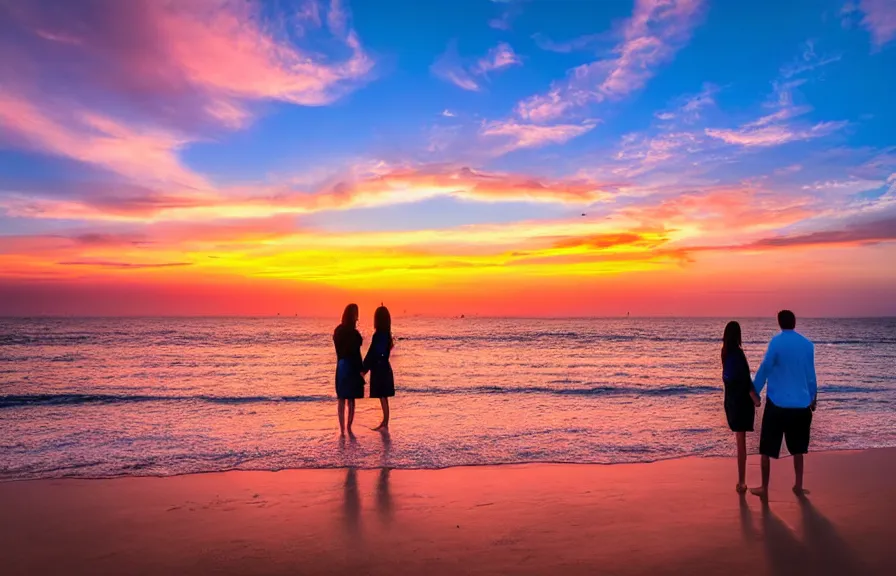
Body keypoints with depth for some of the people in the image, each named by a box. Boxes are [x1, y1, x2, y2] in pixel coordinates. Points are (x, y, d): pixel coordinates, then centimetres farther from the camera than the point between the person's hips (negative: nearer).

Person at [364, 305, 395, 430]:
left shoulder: (378, 335, -18)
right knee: (384, 397, 14)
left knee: (383, 397, -3)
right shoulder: (386, 334, 9)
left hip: (380, 370, -9)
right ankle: (384, 422, 21)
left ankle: (385, 424, 3)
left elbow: (372, 353, -18)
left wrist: (364, 369, -12)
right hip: (383, 368, 9)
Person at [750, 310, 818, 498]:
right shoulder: (807, 344, 4)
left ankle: (764, 488, 8)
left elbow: (764, 370, -9)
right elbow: (810, 375, 12)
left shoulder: (776, 342, -9)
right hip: (801, 405, 5)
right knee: (797, 449, 19)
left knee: (767, 449, 4)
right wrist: (813, 397, 25)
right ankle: (798, 486, 23)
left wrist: (754, 392, 1)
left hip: (777, 403, -4)